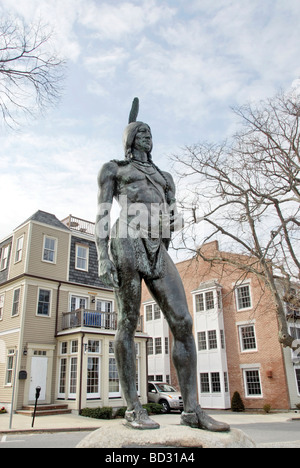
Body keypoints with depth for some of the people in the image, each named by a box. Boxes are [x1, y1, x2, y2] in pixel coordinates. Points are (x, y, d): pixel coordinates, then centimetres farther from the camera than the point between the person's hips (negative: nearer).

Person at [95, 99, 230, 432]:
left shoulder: (164, 176, 31)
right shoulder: (113, 168, 16)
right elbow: (102, 214, 3)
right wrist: (102, 257, -10)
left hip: (157, 251, 5)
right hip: (126, 243, -4)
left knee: (183, 322, -8)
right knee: (128, 323, -5)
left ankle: (192, 410, -3)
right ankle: (133, 408, 3)